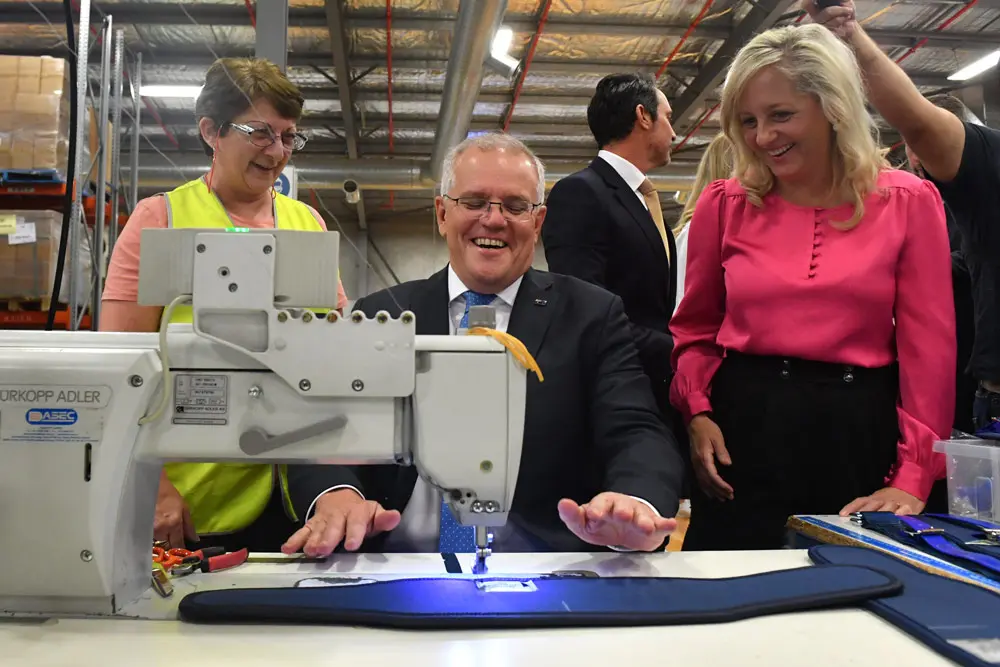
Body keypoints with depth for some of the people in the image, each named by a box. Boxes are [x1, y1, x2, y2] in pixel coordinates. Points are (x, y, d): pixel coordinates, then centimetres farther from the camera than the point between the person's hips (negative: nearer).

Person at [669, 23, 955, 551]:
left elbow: (929, 347, -4)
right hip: (743, 429, 1)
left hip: (859, 431, 0)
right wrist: (697, 414, -6)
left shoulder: (908, 203, -2)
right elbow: (695, 330, 10)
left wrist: (914, 477, -10)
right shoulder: (724, 205, 1)